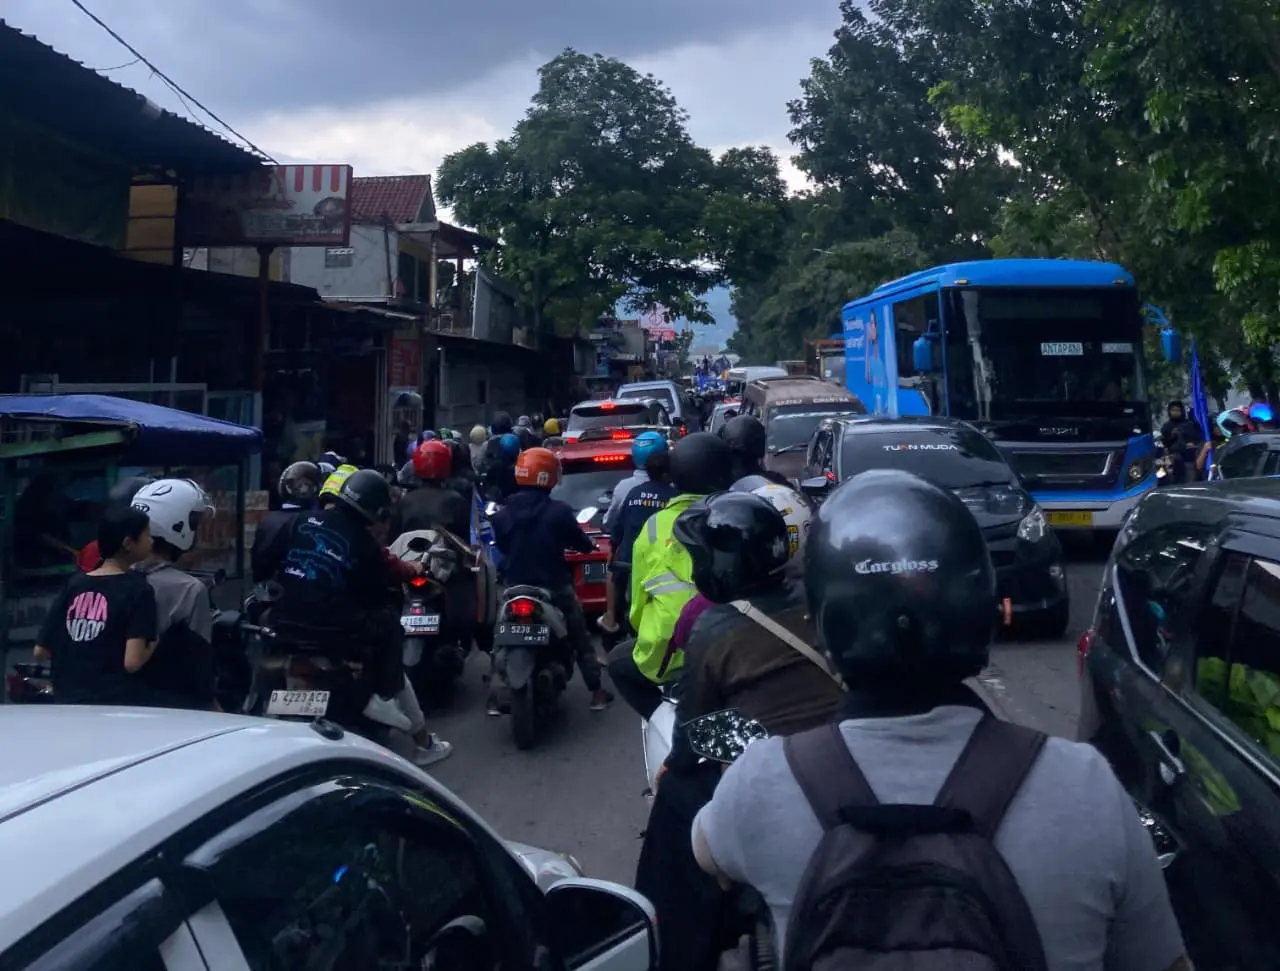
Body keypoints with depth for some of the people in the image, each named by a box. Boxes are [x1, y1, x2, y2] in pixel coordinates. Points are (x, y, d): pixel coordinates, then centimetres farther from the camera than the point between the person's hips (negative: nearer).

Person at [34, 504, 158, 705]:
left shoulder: (74, 584, 6)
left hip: (66, 702, 6)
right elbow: (132, 662, -19)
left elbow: (41, 651, 7)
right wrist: (153, 644, 0)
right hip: (116, 707, -6)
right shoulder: (137, 589, -10)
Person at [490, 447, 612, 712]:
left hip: (515, 588, 2)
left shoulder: (502, 514, -5)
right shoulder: (560, 511, -15)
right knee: (581, 640, 13)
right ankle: (596, 692, 14)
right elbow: (581, 543, -3)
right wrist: (590, 545, 20)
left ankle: (496, 696, 12)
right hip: (555, 587, -2)